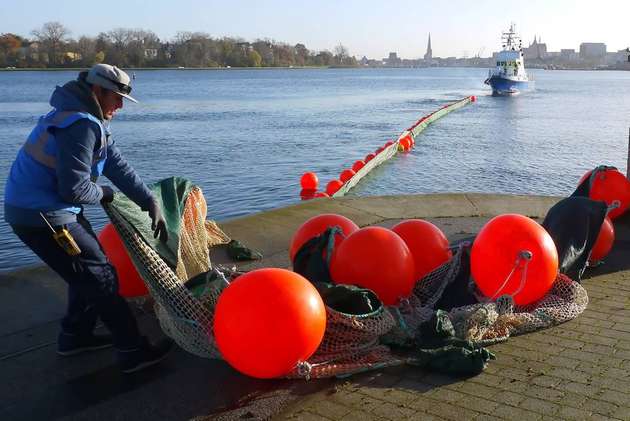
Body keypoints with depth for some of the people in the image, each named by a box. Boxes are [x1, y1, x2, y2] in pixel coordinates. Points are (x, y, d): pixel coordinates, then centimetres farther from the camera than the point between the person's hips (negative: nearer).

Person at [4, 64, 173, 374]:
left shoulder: (91, 121, 12)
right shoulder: (81, 125, -22)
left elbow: (119, 168, 9)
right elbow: (73, 190, -25)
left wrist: (151, 204, 6)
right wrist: (102, 194, -4)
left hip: (48, 210, 10)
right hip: (42, 218, -10)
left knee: (88, 271, 22)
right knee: (102, 279, -3)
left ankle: (75, 336, 35)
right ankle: (133, 352, 7)